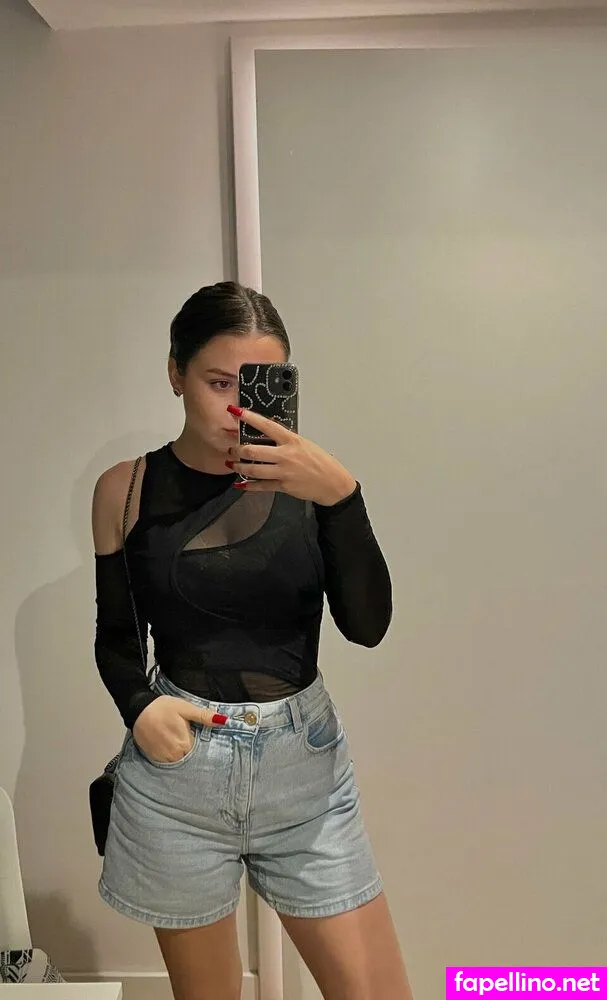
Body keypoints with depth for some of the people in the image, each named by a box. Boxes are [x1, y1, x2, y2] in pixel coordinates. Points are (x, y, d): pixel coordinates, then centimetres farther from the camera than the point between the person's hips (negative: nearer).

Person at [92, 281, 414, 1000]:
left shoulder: (304, 477, -4)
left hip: (306, 767, 1)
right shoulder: (127, 491, -2)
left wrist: (339, 495, -24)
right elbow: (115, 637, 7)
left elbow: (368, 624, -12)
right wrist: (140, 706, -12)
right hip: (177, 772, 0)